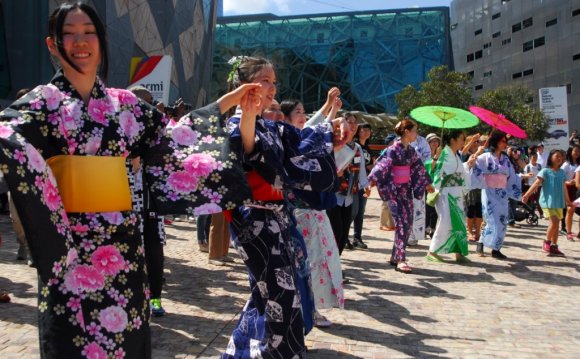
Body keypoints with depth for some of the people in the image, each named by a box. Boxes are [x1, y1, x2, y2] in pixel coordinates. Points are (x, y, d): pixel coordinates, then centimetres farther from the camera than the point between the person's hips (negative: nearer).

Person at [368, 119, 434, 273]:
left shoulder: (411, 150, 11)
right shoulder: (394, 149, -12)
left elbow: (419, 167, 24)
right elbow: (382, 165, -21)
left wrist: (427, 183, 35)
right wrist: (372, 180, -33)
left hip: (407, 190, 8)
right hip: (394, 190, -8)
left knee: (407, 223, 6)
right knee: (402, 223, -11)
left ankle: (395, 256, 17)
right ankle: (400, 260, -8)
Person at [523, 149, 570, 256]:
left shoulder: (562, 172, 11)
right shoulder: (545, 171, -5)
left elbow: (564, 188, 21)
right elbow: (537, 184, -15)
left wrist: (567, 200, 29)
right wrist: (527, 194, -26)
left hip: (559, 202, 6)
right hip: (548, 201, -6)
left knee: (556, 223, 9)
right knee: (554, 221, -17)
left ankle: (554, 247, 18)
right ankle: (547, 242, 4)